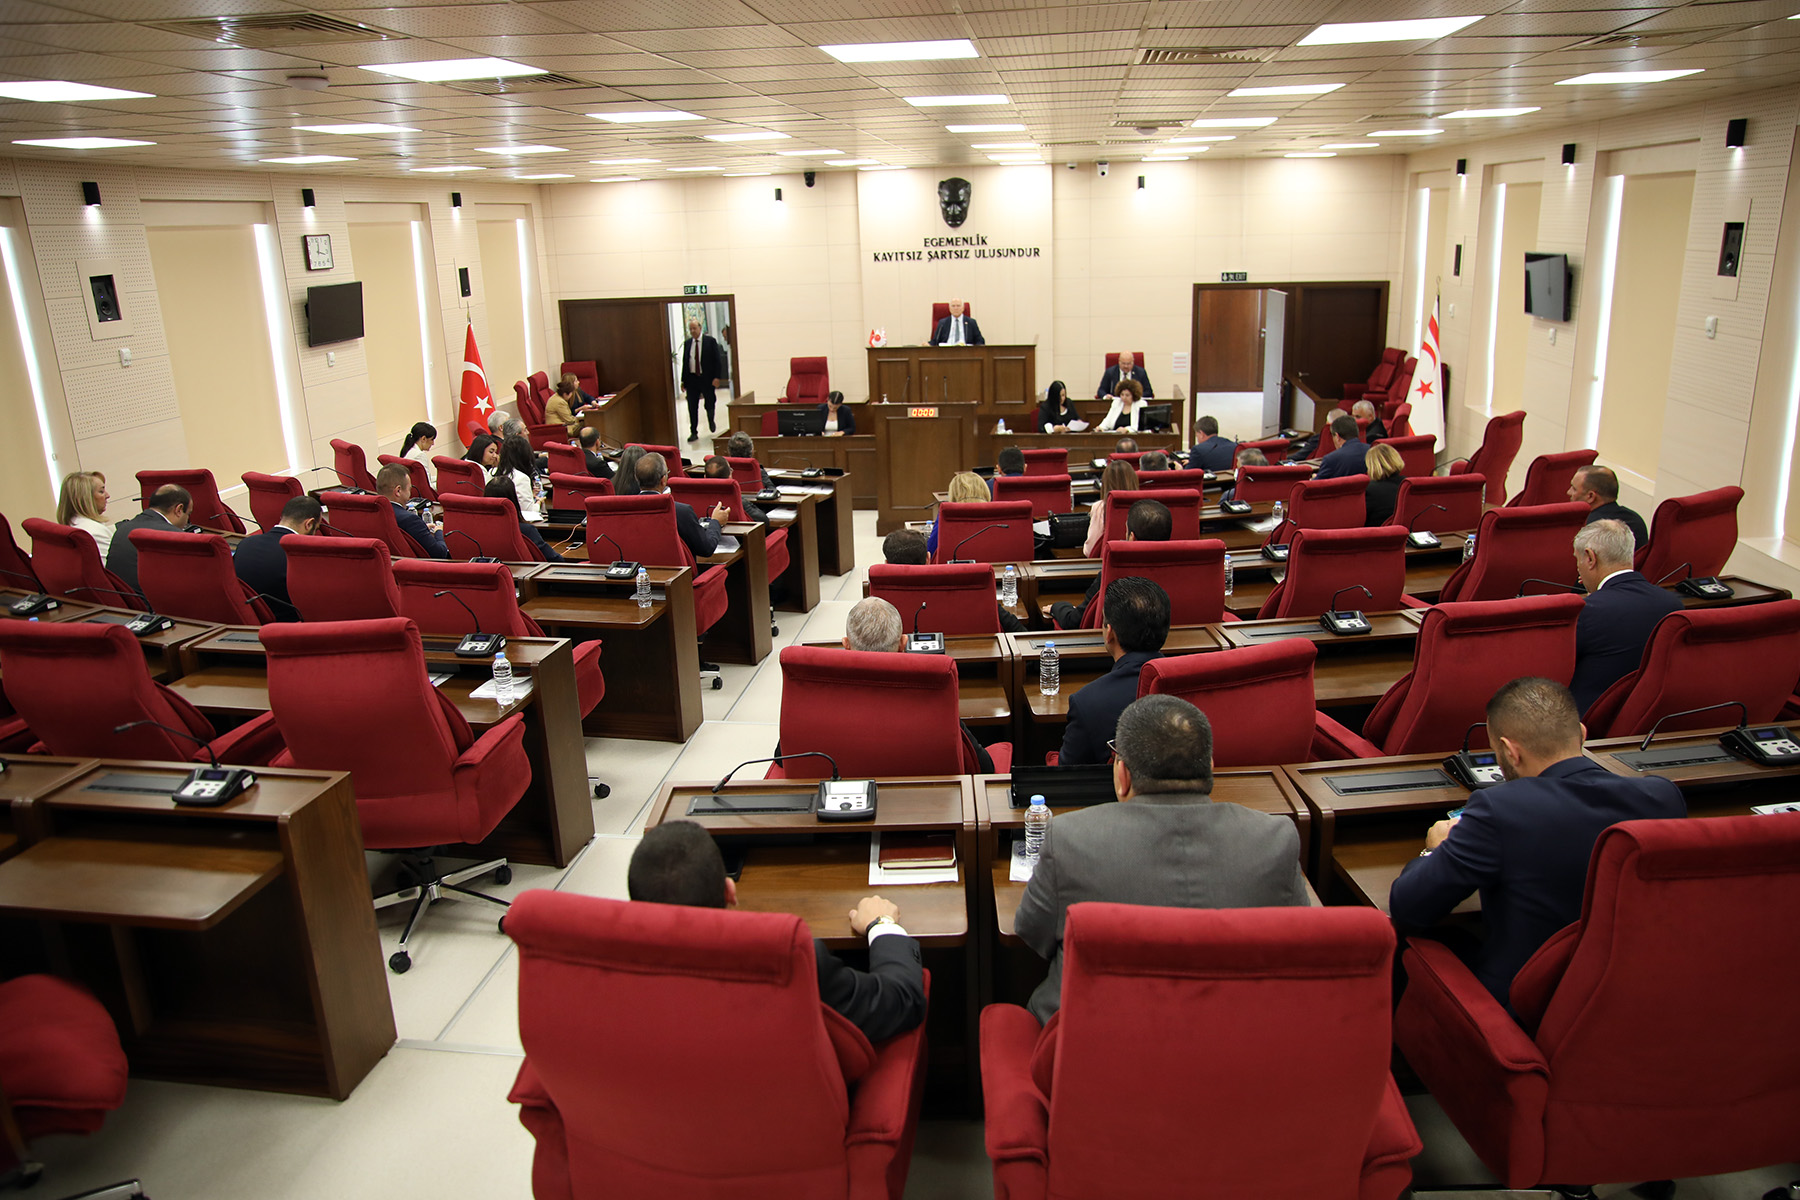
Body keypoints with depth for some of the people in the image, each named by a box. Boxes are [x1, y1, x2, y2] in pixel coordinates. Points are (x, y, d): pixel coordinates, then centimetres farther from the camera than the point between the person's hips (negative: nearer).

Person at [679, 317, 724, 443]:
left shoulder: (710, 341, -3)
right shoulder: (687, 343, 7)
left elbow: (717, 360, -4)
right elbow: (684, 362, 11)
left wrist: (717, 377, -13)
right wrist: (683, 380, 6)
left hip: (707, 379, -2)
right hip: (691, 379, 2)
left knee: (710, 404, 9)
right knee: (692, 407, 0)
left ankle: (711, 420, 40)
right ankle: (693, 432, 7)